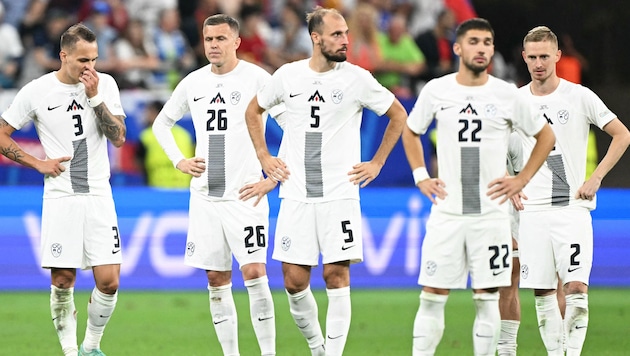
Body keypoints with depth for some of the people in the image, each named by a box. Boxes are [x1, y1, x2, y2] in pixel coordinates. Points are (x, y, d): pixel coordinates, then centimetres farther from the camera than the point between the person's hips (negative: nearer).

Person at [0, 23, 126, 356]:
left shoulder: (105, 84, 2)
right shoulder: (36, 91, -3)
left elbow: (118, 138, -6)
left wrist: (95, 97, -14)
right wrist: (39, 164, -3)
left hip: (98, 195, 1)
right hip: (60, 198, -1)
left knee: (109, 281, -5)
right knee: (62, 282, -3)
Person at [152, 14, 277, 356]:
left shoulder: (256, 78, -7)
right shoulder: (193, 83, 8)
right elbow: (161, 123, 25)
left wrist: (272, 179, -11)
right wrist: (179, 161, 10)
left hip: (245, 195, -5)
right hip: (205, 196, 5)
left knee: (254, 272, -14)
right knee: (217, 280, 6)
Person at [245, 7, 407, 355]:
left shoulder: (357, 78, -3)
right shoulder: (288, 75, 3)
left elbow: (398, 115, 10)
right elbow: (253, 111, 21)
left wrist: (377, 163, 6)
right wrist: (264, 157, 12)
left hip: (340, 193, -2)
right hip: (296, 194, 2)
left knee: (336, 275, -6)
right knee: (294, 281, 0)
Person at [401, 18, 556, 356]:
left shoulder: (506, 94, -1)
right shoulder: (436, 91, 2)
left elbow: (545, 137, 11)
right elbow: (410, 132, 19)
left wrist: (521, 180, 3)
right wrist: (421, 177, 9)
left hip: (491, 213, 0)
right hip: (447, 211, 0)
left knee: (487, 299, 3)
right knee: (432, 296, -1)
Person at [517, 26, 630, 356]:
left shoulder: (579, 96, -2)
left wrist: (595, 179, -8)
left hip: (572, 206, -3)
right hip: (531, 208, 3)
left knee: (576, 286, -13)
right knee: (542, 292, 1)